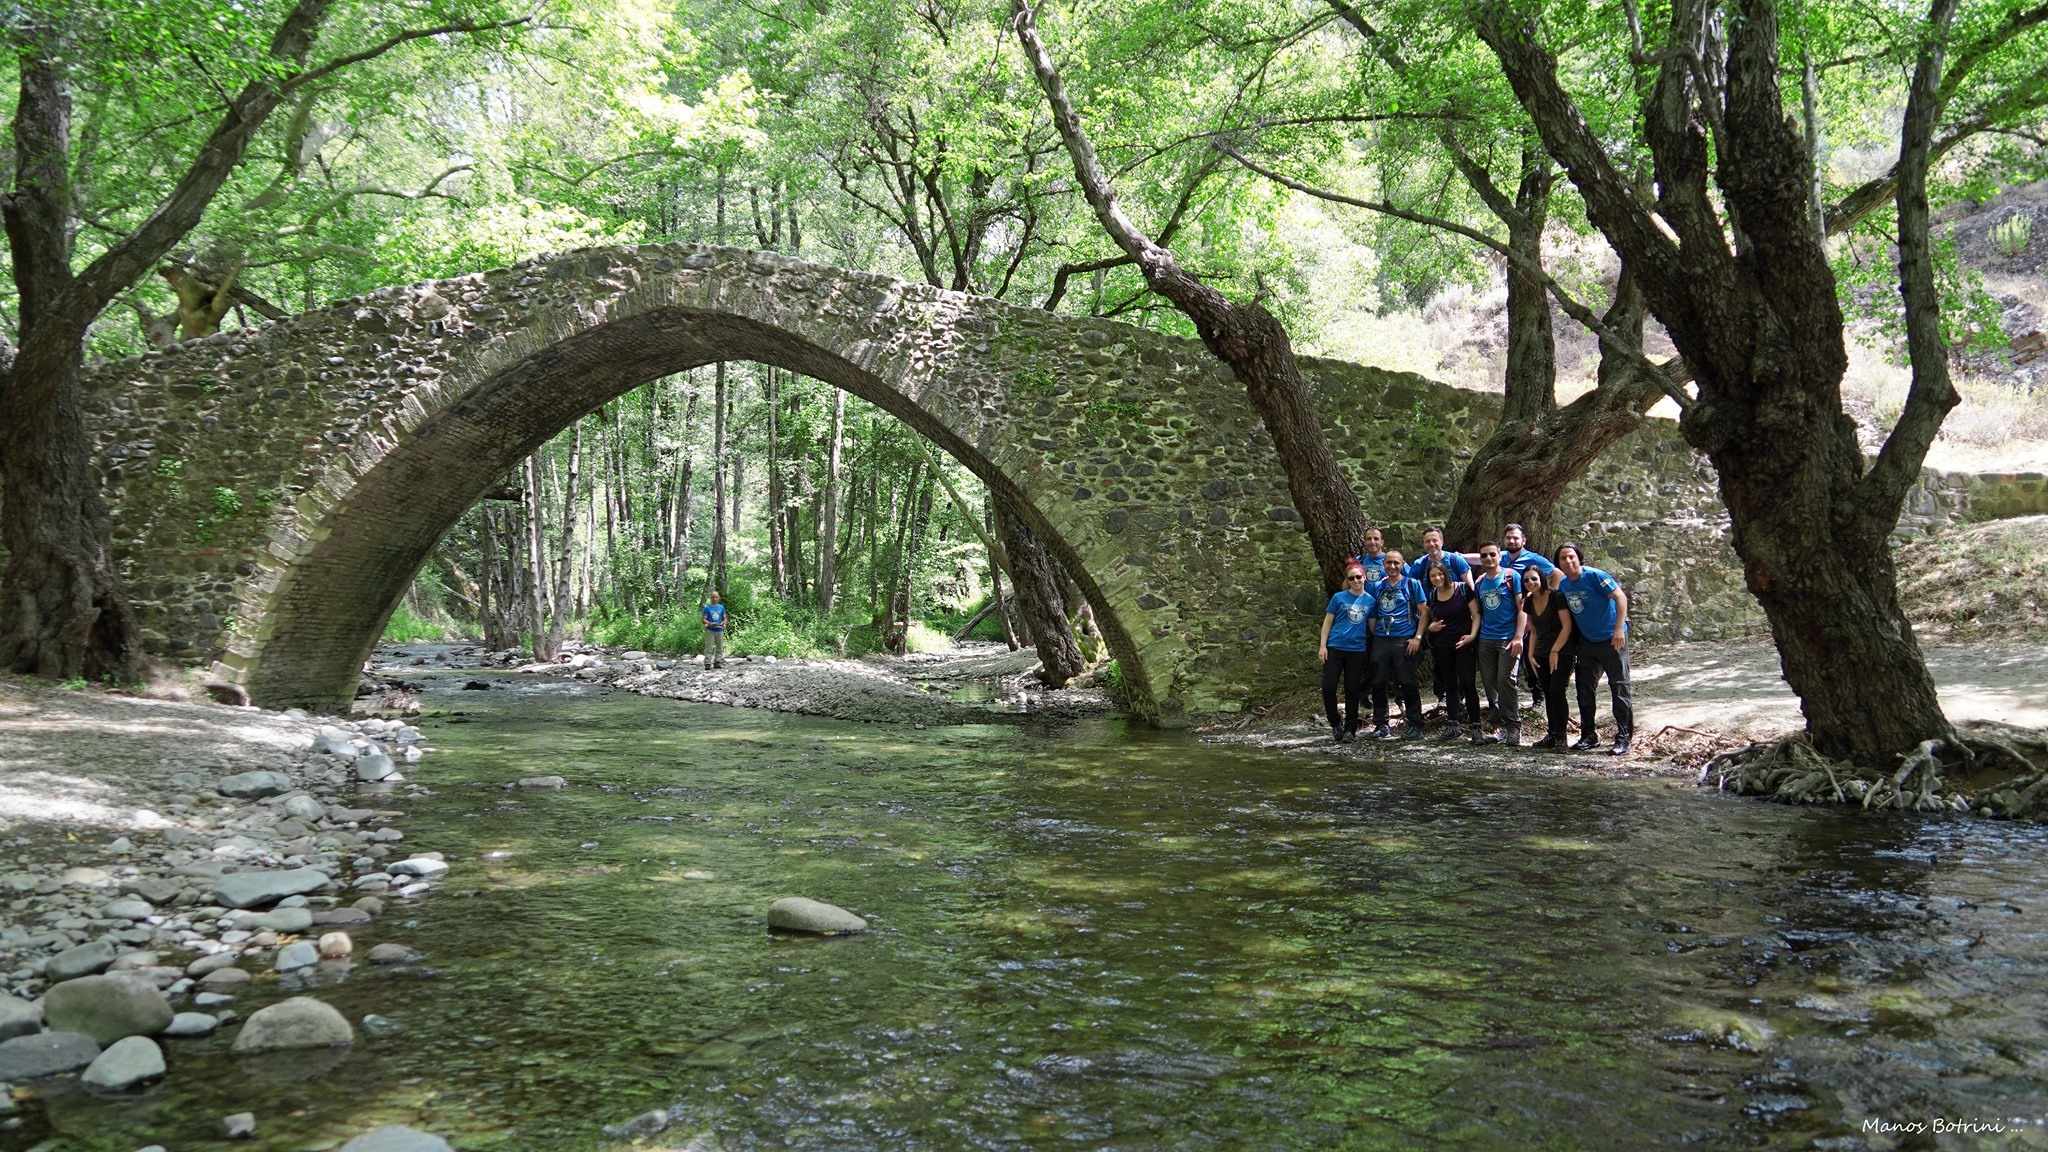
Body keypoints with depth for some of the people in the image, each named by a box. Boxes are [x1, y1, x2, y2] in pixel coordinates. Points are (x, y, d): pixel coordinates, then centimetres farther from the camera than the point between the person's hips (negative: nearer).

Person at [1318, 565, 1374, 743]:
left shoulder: (1370, 601, 6)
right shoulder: (1339, 598, 0)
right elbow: (1327, 622, 2)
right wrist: (1322, 646, -5)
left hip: (1357, 650, 2)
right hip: (1335, 648, -2)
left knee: (1353, 691, 5)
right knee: (1328, 688, -7)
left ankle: (1350, 729, 14)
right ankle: (1336, 723, 12)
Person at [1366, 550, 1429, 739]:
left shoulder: (1412, 584, 4)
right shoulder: (1377, 587, 14)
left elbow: (1424, 612, 1)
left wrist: (1418, 637, -8)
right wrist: (1374, 634, 7)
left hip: (1405, 640, -4)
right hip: (1380, 640, 4)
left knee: (1407, 684, -4)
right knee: (1378, 684, 4)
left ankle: (1415, 725, 3)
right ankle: (1380, 724, 14)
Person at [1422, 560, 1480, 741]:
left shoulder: (1463, 589, -6)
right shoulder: (1431, 596, 9)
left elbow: (1476, 615, -6)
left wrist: (1472, 635, -18)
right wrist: (1431, 627, 0)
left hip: (1463, 643, -5)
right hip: (1442, 646, 5)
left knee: (1468, 684, -8)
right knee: (1450, 685, 8)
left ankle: (1475, 726, -3)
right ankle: (1454, 725, 12)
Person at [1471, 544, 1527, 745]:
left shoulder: (1511, 577, -2)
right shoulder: (1479, 582, 12)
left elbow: (1521, 608, -5)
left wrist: (1518, 637, -13)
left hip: (1508, 638, -5)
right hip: (1486, 640, 5)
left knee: (1505, 681, -12)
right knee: (1489, 683, 5)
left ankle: (1514, 728, -3)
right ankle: (1502, 728, 14)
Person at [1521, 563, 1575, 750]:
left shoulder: (1555, 597, -12)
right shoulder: (1528, 603, 8)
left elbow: (1567, 626, -14)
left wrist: (1555, 651, -15)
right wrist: (1530, 653, 8)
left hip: (1562, 653, -6)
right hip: (1542, 655, 7)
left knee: (1556, 691, -14)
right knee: (1548, 694, 7)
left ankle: (1560, 737, -8)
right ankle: (1551, 735, 12)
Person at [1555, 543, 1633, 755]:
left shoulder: (1594, 576, -17)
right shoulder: (1563, 585, 3)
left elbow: (1620, 597, -21)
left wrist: (1619, 628, -27)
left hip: (1612, 640, -7)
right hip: (1587, 641, 7)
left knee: (1619, 687, -3)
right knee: (1584, 689, 9)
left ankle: (1623, 737, 0)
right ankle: (1589, 735, 19)